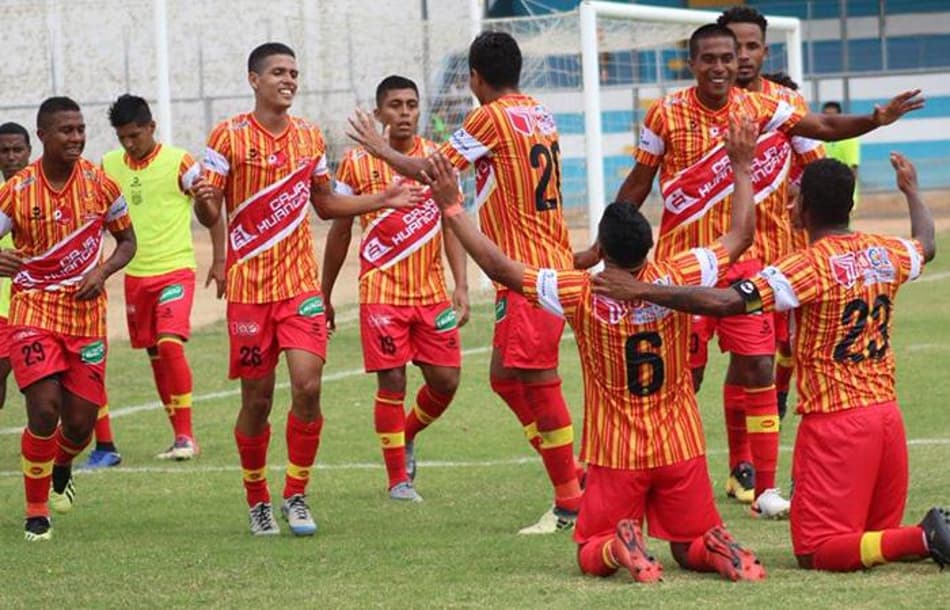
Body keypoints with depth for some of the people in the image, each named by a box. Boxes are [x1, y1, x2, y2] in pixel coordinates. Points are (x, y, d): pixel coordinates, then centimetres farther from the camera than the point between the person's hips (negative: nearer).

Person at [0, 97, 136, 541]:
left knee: (81, 422, 1)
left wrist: (102, 272, -9)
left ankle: (62, 469, 38)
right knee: (44, 409, -18)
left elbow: (127, 241, 11)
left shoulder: (99, 184, -1)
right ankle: (36, 512, 0)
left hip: (86, 314, 2)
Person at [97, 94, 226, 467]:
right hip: (135, 273, 5)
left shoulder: (179, 162, -9)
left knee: (170, 343, -19)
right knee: (154, 354, 8)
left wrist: (219, 261, -7)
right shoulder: (110, 166, 4)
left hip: (175, 269, -5)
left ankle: (186, 435, -15)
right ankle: (179, 436, 17)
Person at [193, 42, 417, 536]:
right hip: (249, 286, -3)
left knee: (307, 386, -12)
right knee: (257, 399, 2)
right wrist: (203, 200, -28)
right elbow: (209, 215, -6)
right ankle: (257, 501, 20)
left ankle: (296, 497, 2)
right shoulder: (229, 136, -5)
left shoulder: (310, 137, 8)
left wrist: (383, 200, 14)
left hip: (301, 283, 3)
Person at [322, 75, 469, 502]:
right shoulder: (357, 163, -2)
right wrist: (325, 295, 8)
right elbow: (339, 232, 6)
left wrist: (461, 286, -8)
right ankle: (398, 479, 5)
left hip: (432, 291, 3)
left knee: (445, 380, 2)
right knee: (391, 382, -5)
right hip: (381, 291, -3)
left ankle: (407, 435, 32)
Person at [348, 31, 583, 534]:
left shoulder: (492, 117, -11)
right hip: (550, 261, 9)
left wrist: (381, 149, 9)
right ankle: (573, 478, 14)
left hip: (528, 268, -9)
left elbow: (430, 170, -6)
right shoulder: (539, 114, 12)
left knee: (537, 381, -7)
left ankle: (571, 503, -5)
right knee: (505, 376, 13)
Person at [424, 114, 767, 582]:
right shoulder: (675, 280, -9)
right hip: (681, 451, 2)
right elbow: (741, 236, 4)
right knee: (690, 549, 15)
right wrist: (742, 167, 13)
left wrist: (451, 208, -6)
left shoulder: (580, 295, -14)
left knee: (591, 556, 12)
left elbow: (500, 267, -12)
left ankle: (618, 547, -23)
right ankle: (717, 549, -20)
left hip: (615, 456, -2)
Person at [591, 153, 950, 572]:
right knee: (878, 535, 17)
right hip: (887, 412, 7)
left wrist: (642, 291, -19)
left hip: (834, 423, -7)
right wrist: (911, 191, 51)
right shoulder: (887, 254, 6)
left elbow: (725, 302, -24)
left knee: (816, 552, -4)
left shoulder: (809, 267, -14)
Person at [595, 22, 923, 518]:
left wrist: (873, 120, -22)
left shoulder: (760, 108, 0)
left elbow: (824, 127, -5)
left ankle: (764, 488, 0)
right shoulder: (666, 115, -5)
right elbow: (637, 185, 3)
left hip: (743, 259, 1)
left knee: (756, 368, -5)